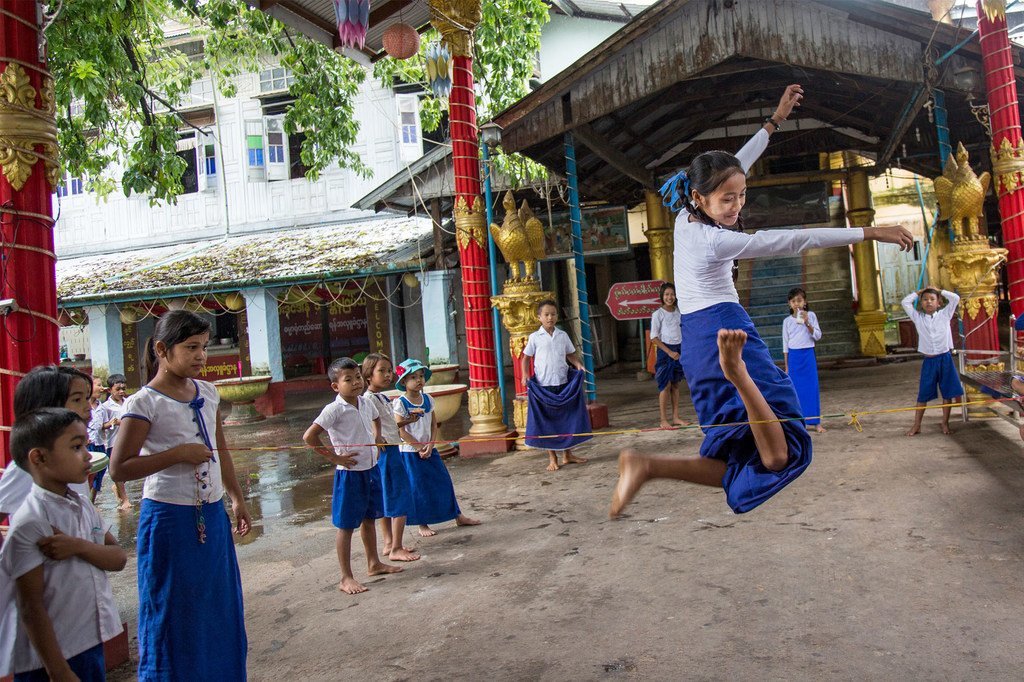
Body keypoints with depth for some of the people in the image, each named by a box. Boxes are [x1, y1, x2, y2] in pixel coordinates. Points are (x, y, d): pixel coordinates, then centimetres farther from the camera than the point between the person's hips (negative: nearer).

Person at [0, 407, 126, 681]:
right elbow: (31, 608, -18)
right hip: (51, 657, -7)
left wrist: (79, 546, -19)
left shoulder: (81, 505, 3)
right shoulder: (30, 522, -19)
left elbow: (119, 558, -1)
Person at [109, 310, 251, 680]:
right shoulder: (143, 403, -13)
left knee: (220, 607, 16)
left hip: (213, 515, 7)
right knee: (174, 614, 6)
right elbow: (119, 468, -16)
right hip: (169, 518, -6)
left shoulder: (208, 393, 6)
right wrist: (178, 454, -21)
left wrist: (237, 498, 19)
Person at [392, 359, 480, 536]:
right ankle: (422, 524, 16)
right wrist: (420, 447, -14)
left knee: (443, 482, 8)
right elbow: (401, 431, -14)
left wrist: (430, 445, -9)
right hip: (410, 452, -5)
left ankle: (458, 516, 19)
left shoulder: (428, 400, 4)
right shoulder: (399, 403, -12)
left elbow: (434, 425, 5)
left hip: (429, 450, 5)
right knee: (417, 488, 2)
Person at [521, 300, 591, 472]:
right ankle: (552, 458, 14)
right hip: (543, 385, -3)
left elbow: (570, 354, 12)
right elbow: (526, 358, 4)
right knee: (547, 422, 4)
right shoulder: (535, 337, -2)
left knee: (567, 419, 9)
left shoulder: (563, 335, 6)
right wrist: (525, 374, -10)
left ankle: (567, 454, 23)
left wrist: (579, 365, -6)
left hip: (563, 383, 3)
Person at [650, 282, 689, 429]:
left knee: (675, 385, 9)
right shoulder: (658, 314, -7)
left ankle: (675, 417, 14)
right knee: (665, 385, -6)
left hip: (679, 350, 5)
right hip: (665, 350, -5)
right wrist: (669, 352, -14)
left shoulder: (678, 312, 8)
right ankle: (664, 420, -1)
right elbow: (654, 338, -9)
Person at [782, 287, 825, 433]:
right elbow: (785, 345, 6)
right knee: (796, 389, 1)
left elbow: (818, 336, -3)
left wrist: (807, 323, -17)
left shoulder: (810, 315, 2)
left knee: (812, 388, -1)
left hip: (808, 355, -1)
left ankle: (816, 422, 4)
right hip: (794, 356, 1)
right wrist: (787, 366, 4)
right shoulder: (787, 321, 4)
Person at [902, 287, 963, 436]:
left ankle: (945, 424, 17)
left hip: (945, 358, 0)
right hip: (929, 360, 0)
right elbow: (905, 302, 1)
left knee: (947, 393, 5)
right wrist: (918, 292, 10)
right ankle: (916, 425, 10)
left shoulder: (945, 314, 4)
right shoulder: (918, 318, 4)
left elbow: (955, 298, -2)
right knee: (923, 394, 4)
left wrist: (939, 291, 6)